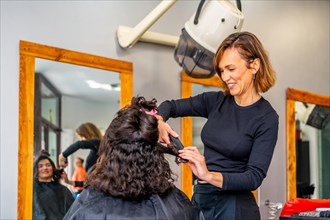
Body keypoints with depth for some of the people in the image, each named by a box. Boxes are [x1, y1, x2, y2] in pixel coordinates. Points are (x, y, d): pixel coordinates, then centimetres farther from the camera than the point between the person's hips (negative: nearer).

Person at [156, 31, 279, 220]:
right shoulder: (216, 101, 3)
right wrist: (158, 121, -11)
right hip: (200, 199, 5)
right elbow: (171, 105, 12)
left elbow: (255, 177, -18)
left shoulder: (267, 118, -12)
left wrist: (209, 176, -33)